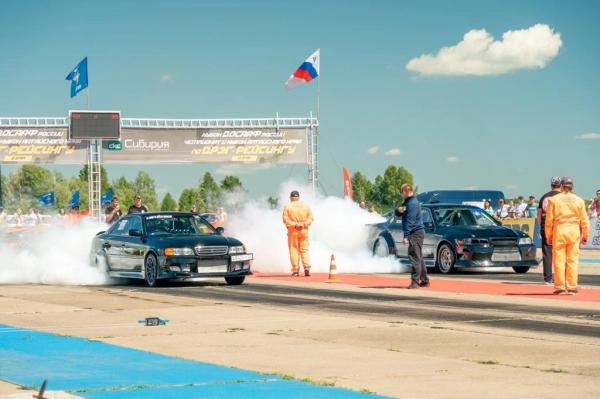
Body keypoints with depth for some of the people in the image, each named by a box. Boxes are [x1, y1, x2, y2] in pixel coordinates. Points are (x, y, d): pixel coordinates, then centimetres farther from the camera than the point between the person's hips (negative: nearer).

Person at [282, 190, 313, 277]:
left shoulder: (287, 207, -2)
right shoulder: (306, 206, 6)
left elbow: (285, 219, -9)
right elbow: (310, 218, 0)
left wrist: (294, 224, -12)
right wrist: (304, 224, -7)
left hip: (292, 231, -2)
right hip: (304, 231, 2)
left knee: (294, 250, 2)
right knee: (304, 250, 6)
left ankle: (295, 270, -1)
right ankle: (307, 267, -10)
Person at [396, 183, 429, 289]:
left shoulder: (412, 203, -16)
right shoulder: (407, 202, 17)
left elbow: (410, 221, -22)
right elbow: (397, 214, 16)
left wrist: (406, 236, -26)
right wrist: (399, 210, -8)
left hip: (415, 233, -11)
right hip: (418, 233, 11)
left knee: (415, 257, -13)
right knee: (419, 257, 15)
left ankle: (415, 281, -17)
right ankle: (424, 280, 22)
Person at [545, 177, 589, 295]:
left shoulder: (554, 200, 0)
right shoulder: (579, 201, 4)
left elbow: (549, 219, 0)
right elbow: (584, 220, 5)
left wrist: (549, 235, 7)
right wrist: (585, 235, 14)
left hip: (559, 231, -1)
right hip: (574, 232, 1)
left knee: (559, 260, 2)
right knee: (572, 260, 4)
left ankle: (560, 287, 2)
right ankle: (571, 287, 3)